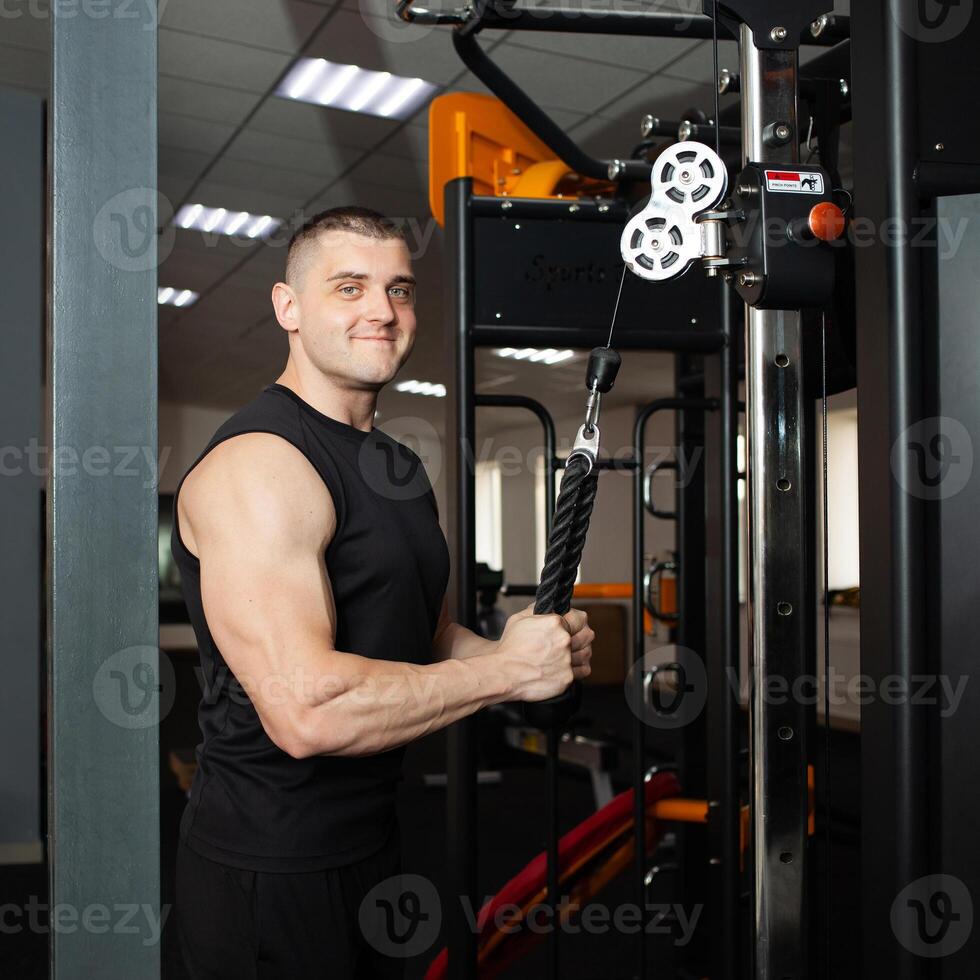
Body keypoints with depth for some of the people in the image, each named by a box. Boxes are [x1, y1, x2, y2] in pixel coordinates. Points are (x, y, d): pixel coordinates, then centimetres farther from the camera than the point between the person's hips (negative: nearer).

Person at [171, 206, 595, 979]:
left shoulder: (401, 468, 10)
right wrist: (508, 670, -21)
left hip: (372, 840, 9)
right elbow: (306, 706, -30)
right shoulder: (258, 463, -20)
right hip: (269, 875, -9)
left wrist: (547, 649, -2)